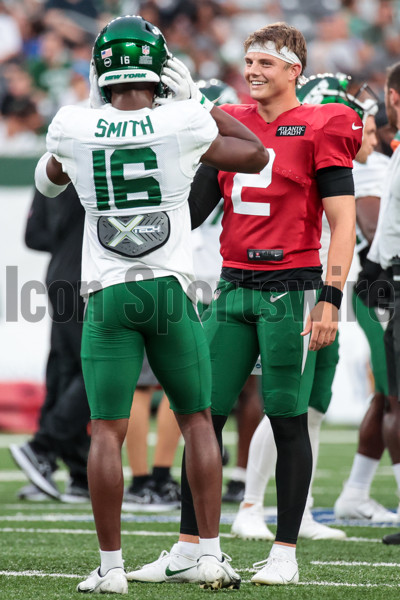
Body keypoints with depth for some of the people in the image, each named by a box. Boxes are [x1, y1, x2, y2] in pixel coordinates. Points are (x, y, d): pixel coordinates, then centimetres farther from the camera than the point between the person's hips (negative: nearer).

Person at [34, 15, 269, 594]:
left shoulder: (73, 129, -3)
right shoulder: (183, 124, -6)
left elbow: (48, 180, 22)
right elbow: (256, 155, 12)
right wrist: (202, 99, 17)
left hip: (108, 295, 0)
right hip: (171, 289, 0)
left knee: (106, 431, 2)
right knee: (197, 421, 11)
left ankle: (111, 566, -1)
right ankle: (211, 555, 10)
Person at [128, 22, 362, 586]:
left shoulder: (319, 129, -6)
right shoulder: (231, 125, 11)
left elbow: (343, 220, -9)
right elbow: (194, 206, 19)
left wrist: (330, 298, -16)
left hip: (290, 288, -6)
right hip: (234, 286, 6)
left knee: (288, 421, 2)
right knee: (203, 416, 3)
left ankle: (285, 553, 10)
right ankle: (189, 549, 9)